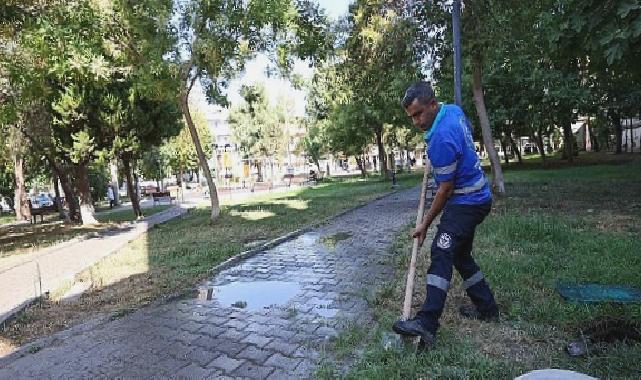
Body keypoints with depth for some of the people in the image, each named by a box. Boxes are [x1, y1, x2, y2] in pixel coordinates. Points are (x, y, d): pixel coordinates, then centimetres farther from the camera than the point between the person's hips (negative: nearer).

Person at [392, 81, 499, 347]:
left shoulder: (442, 139, -27)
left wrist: (426, 223, -9)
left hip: (466, 203, -11)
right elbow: (468, 131, 27)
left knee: (442, 253, -22)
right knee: (460, 254, 17)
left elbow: (445, 189, -20)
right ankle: (486, 308, 29)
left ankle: (427, 323, -30)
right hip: (476, 197, 11)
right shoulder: (454, 110, 2)